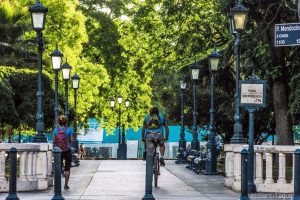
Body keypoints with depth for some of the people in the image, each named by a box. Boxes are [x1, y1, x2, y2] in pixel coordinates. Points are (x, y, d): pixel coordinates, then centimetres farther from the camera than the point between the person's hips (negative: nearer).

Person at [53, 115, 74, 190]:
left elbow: (54, 141, -1)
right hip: (67, 151, -1)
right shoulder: (69, 130, -7)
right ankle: (66, 184, 8)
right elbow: (71, 140, -7)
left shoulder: (55, 130, -2)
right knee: (67, 168, 10)